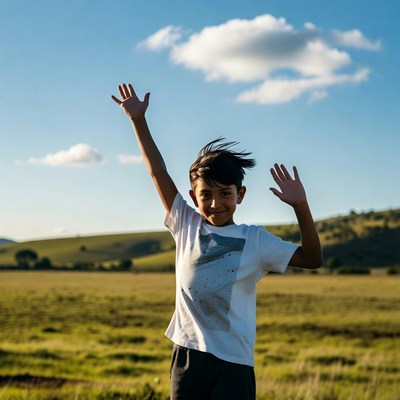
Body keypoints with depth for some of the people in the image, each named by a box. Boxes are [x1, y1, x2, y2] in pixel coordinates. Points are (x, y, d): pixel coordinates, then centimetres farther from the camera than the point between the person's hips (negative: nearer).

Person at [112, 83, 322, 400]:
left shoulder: (255, 241, 3)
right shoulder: (186, 227, 8)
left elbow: (311, 259, -2)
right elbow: (158, 171, 8)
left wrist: (300, 206, -13)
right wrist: (138, 120, 7)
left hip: (234, 361, -2)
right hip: (188, 354, 2)